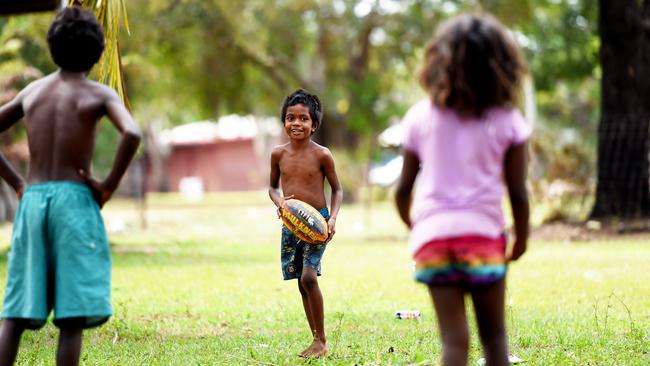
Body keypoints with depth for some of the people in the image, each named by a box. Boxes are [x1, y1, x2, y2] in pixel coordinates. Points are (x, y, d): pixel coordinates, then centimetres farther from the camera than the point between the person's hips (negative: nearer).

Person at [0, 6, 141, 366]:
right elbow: (131, 134, -18)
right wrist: (110, 184, -7)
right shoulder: (99, 94, 0)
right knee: (72, 316, -3)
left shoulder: (32, 90, 14)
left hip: (32, 201, 4)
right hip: (74, 200, -4)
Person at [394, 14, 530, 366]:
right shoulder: (507, 121, 0)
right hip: (483, 232, -1)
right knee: (493, 335, 12)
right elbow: (518, 193, -1)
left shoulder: (421, 116, 5)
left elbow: (403, 188, 8)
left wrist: (410, 223, 27)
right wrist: (521, 237, 16)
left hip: (433, 235, 1)